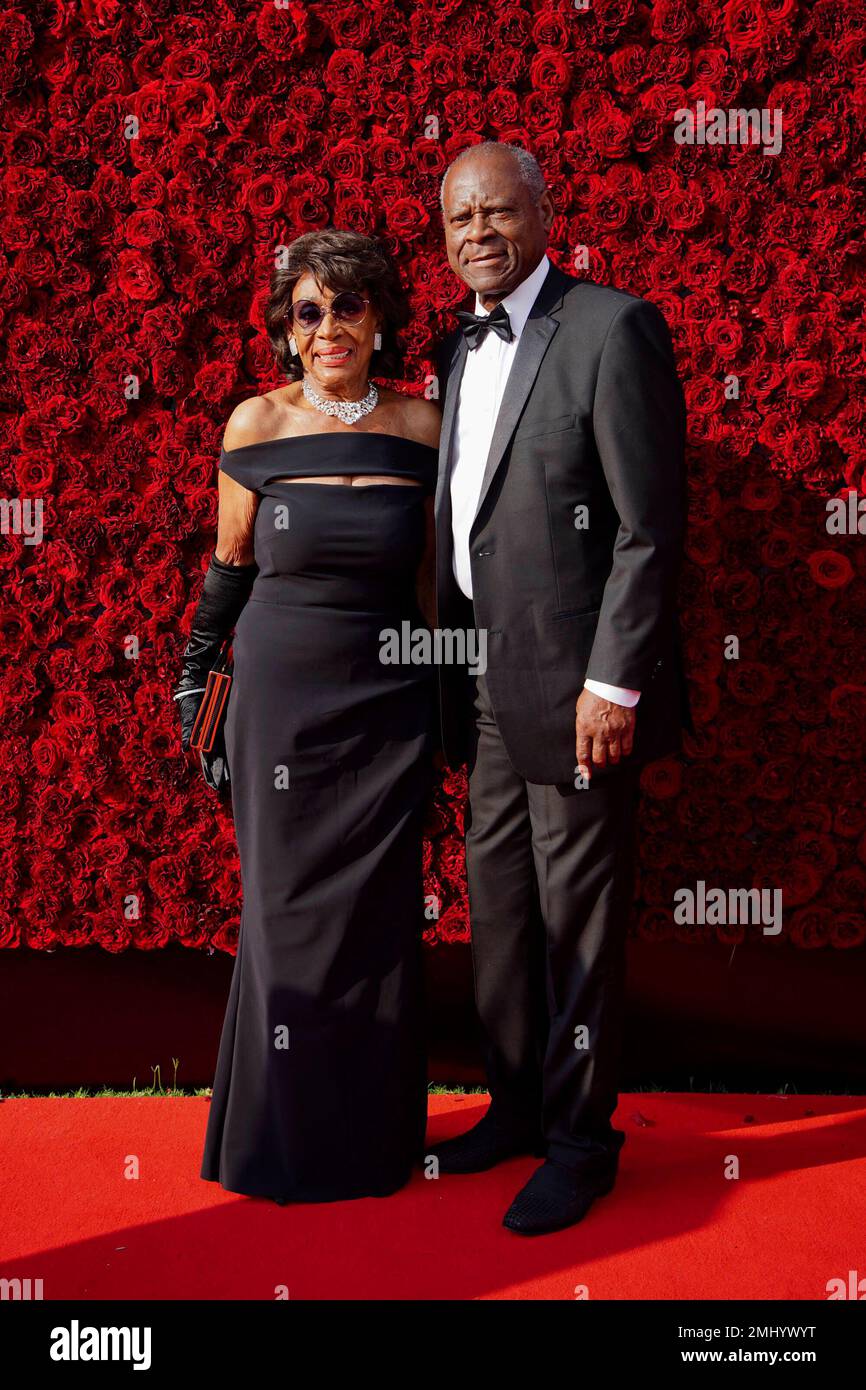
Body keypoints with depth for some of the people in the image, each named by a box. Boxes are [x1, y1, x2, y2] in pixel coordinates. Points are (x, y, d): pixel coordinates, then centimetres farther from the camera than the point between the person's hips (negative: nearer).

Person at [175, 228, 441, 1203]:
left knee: (376, 912, 6)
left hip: (388, 701, 1)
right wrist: (195, 674, 10)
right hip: (282, 694, -1)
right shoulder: (257, 424, -3)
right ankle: (286, 1135, 26)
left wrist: (447, 695, 11)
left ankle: (374, 1137, 26)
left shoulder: (419, 426, 1)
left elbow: (431, 576, 9)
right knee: (288, 905, 7)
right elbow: (229, 564, 7)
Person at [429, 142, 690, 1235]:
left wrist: (612, 683, -18)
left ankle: (580, 1138, 21)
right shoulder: (461, 349, 14)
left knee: (576, 920, 4)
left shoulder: (613, 329, -9)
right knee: (497, 907, 15)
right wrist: (454, 674, 12)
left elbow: (650, 526, -14)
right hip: (487, 689, 7)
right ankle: (516, 1102, 33)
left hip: (572, 685, -7)